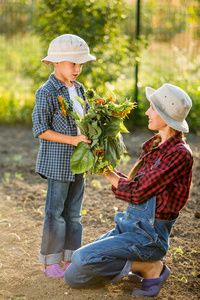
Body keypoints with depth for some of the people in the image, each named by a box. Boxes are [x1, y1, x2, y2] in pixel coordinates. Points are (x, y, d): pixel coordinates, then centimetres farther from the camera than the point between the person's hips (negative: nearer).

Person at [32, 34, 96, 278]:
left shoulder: (78, 88, 10)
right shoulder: (46, 93, -13)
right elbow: (40, 130, -15)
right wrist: (72, 139, -21)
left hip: (78, 162, 7)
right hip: (57, 163, -7)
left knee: (74, 212, 13)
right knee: (55, 212, 1)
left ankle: (70, 258, 23)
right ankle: (50, 261, 13)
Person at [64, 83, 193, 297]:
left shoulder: (179, 154, -18)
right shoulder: (155, 145, 10)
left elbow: (137, 193, -17)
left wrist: (110, 175, -3)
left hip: (147, 235, -8)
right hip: (128, 225, 9)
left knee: (82, 259, -24)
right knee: (73, 278, 2)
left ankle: (150, 267, -8)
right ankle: (136, 265, 14)